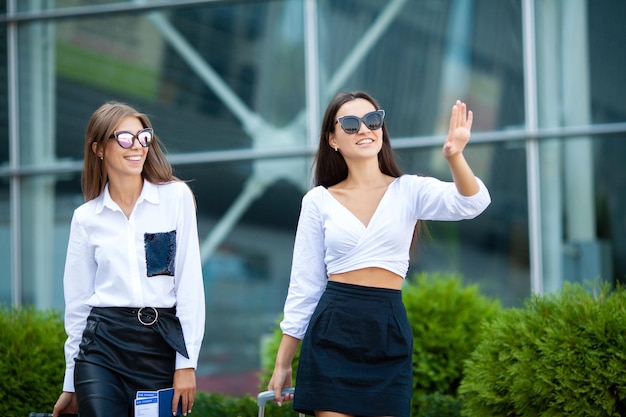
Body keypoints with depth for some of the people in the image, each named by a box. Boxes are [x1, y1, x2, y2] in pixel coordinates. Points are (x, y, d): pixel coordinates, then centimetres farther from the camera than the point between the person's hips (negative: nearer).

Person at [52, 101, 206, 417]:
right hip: (103, 344, 1)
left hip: (161, 345, -1)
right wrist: (71, 384, 13)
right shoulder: (86, 218, 7)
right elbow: (77, 300, 12)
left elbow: (190, 282, -1)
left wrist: (187, 362, -6)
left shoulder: (177, 197, 2)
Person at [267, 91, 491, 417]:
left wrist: (454, 156, -35)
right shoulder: (318, 201, 6)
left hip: (389, 334, 1)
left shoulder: (409, 190, 5)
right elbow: (304, 285, 9)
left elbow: (472, 203, -14)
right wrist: (281, 363, 7)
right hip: (333, 332, 0)